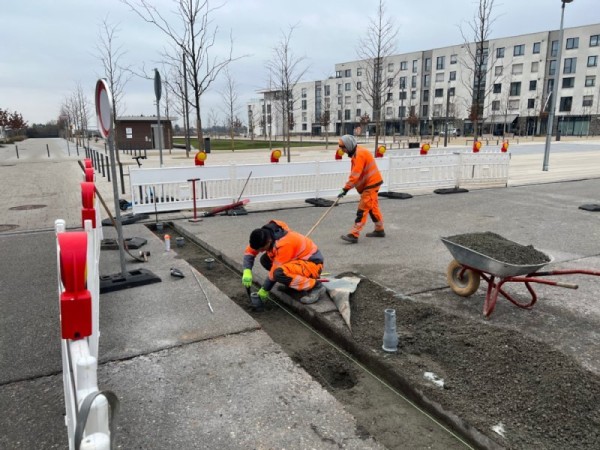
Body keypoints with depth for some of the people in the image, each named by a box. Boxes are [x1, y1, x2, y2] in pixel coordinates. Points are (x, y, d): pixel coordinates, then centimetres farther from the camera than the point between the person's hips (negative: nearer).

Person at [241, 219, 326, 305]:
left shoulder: (284, 244, -30)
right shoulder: (265, 235, -7)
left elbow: (276, 270, -24)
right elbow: (249, 251, 1)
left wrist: (265, 289, -13)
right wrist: (247, 271, -15)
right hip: (298, 259, 9)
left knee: (280, 273, -33)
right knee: (265, 260, 2)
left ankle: (315, 286, -16)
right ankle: (296, 281, 8)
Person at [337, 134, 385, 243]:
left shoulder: (359, 154, -22)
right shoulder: (356, 153, 9)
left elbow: (356, 174, -27)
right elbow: (354, 173, 13)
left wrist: (346, 189, -26)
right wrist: (347, 187, 8)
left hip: (371, 183, -10)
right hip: (371, 182, 10)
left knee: (362, 209, -10)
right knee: (373, 207, 19)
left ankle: (354, 235, -10)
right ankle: (379, 230, 31)